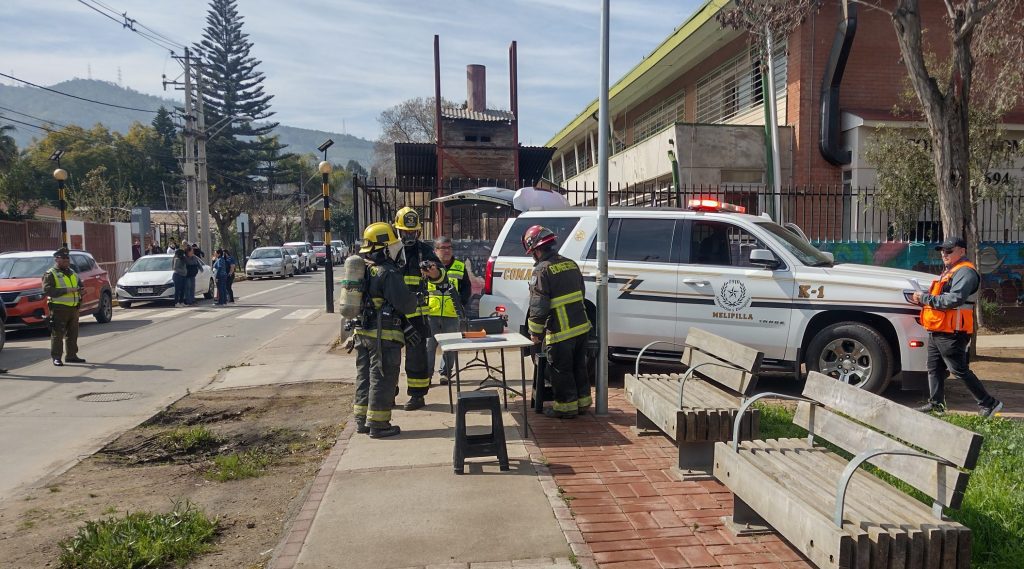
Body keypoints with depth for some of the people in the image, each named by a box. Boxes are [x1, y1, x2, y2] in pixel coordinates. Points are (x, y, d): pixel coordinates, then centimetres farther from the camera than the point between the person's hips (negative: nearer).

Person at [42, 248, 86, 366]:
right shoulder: (50, 274, -5)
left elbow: (80, 284, 28)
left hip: (73, 307, 7)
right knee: (57, 334, -5)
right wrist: (66, 290, -24)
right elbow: (47, 290, -17)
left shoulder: (72, 273, 19)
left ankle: (72, 355, 19)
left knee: (73, 333, 11)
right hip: (59, 308, -7)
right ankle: (56, 357, -1)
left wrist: (81, 290, 3)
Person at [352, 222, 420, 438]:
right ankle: (377, 423, 4)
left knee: (364, 376, 16)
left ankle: (361, 420, 24)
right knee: (382, 379, -1)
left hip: (362, 331, 9)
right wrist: (415, 299, -1)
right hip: (383, 334, -9)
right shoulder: (388, 273, -18)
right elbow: (405, 303, -21)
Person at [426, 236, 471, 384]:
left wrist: (462, 302, -3)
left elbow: (467, 288, 12)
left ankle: (445, 373, 21)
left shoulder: (460, 267, 9)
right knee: (429, 345, 1)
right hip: (431, 313, -1)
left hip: (452, 315, 1)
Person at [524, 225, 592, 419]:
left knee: (560, 370, 6)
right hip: (581, 326, 8)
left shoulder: (542, 271, -15)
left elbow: (538, 306, -16)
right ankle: (582, 401, 30)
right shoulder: (571, 264, 9)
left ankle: (566, 406, 14)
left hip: (560, 332, -8)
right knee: (579, 366, 19)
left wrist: (535, 331, -6)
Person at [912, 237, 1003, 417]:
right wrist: (922, 298, 7)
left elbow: (954, 300, -25)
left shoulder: (965, 272, -13)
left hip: (951, 334, -10)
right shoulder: (948, 272, 20)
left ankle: (989, 403, 4)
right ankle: (936, 403, 19)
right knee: (934, 369, 12)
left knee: (960, 371, -5)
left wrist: (925, 298, -19)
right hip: (936, 331, 10)